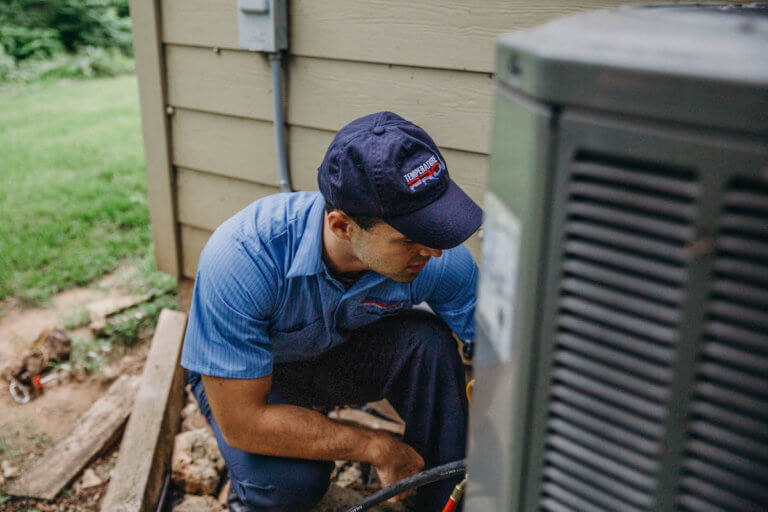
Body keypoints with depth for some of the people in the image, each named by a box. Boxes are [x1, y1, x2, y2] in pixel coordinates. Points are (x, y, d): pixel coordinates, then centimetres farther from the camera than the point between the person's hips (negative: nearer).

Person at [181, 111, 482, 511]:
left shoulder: (440, 260, -30)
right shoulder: (240, 258, -38)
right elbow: (240, 423, -32)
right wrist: (375, 447, -27)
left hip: (341, 354, 3)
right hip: (240, 373, -2)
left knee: (429, 342, -27)